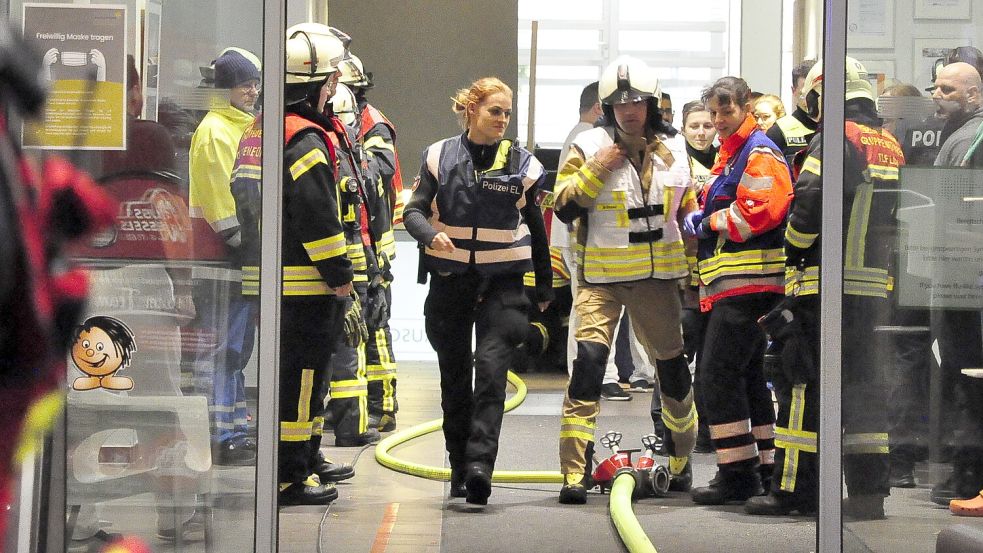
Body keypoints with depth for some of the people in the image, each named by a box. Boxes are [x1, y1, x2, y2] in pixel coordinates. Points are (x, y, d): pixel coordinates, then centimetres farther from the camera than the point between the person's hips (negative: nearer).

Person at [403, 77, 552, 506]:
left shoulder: (522, 163, 4)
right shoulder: (440, 156, 2)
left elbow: (535, 229, 12)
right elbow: (414, 211, -3)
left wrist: (545, 288, 15)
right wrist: (431, 234, -26)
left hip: (503, 281, -1)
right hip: (450, 278, 1)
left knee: (491, 367, -18)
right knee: (454, 377, 8)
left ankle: (480, 462, -24)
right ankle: (459, 469, 20)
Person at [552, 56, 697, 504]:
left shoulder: (672, 151, 7)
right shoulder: (589, 147, -4)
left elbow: (688, 210, 20)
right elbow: (564, 207, -9)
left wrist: (695, 265, 16)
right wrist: (596, 169, -19)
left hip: (657, 276, 4)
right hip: (601, 277, -4)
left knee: (672, 365, 12)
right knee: (589, 358, -18)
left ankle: (680, 460, 33)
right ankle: (575, 470, -14)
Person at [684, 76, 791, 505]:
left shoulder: (759, 152, -9)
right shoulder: (729, 155, 22)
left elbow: (761, 210, -24)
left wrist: (713, 221, -11)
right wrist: (699, 220, 12)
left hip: (748, 283, -11)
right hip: (733, 286, 11)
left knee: (718, 375, -12)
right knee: (748, 376, 14)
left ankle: (737, 473, -11)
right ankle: (766, 467, 20)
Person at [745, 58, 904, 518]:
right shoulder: (891, 146, 15)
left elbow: (808, 205, -16)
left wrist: (794, 251, -1)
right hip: (875, 286, 7)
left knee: (804, 383, -2)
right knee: (862, 383, 10)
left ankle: (793, 489, -2)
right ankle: (869, 490, 9)